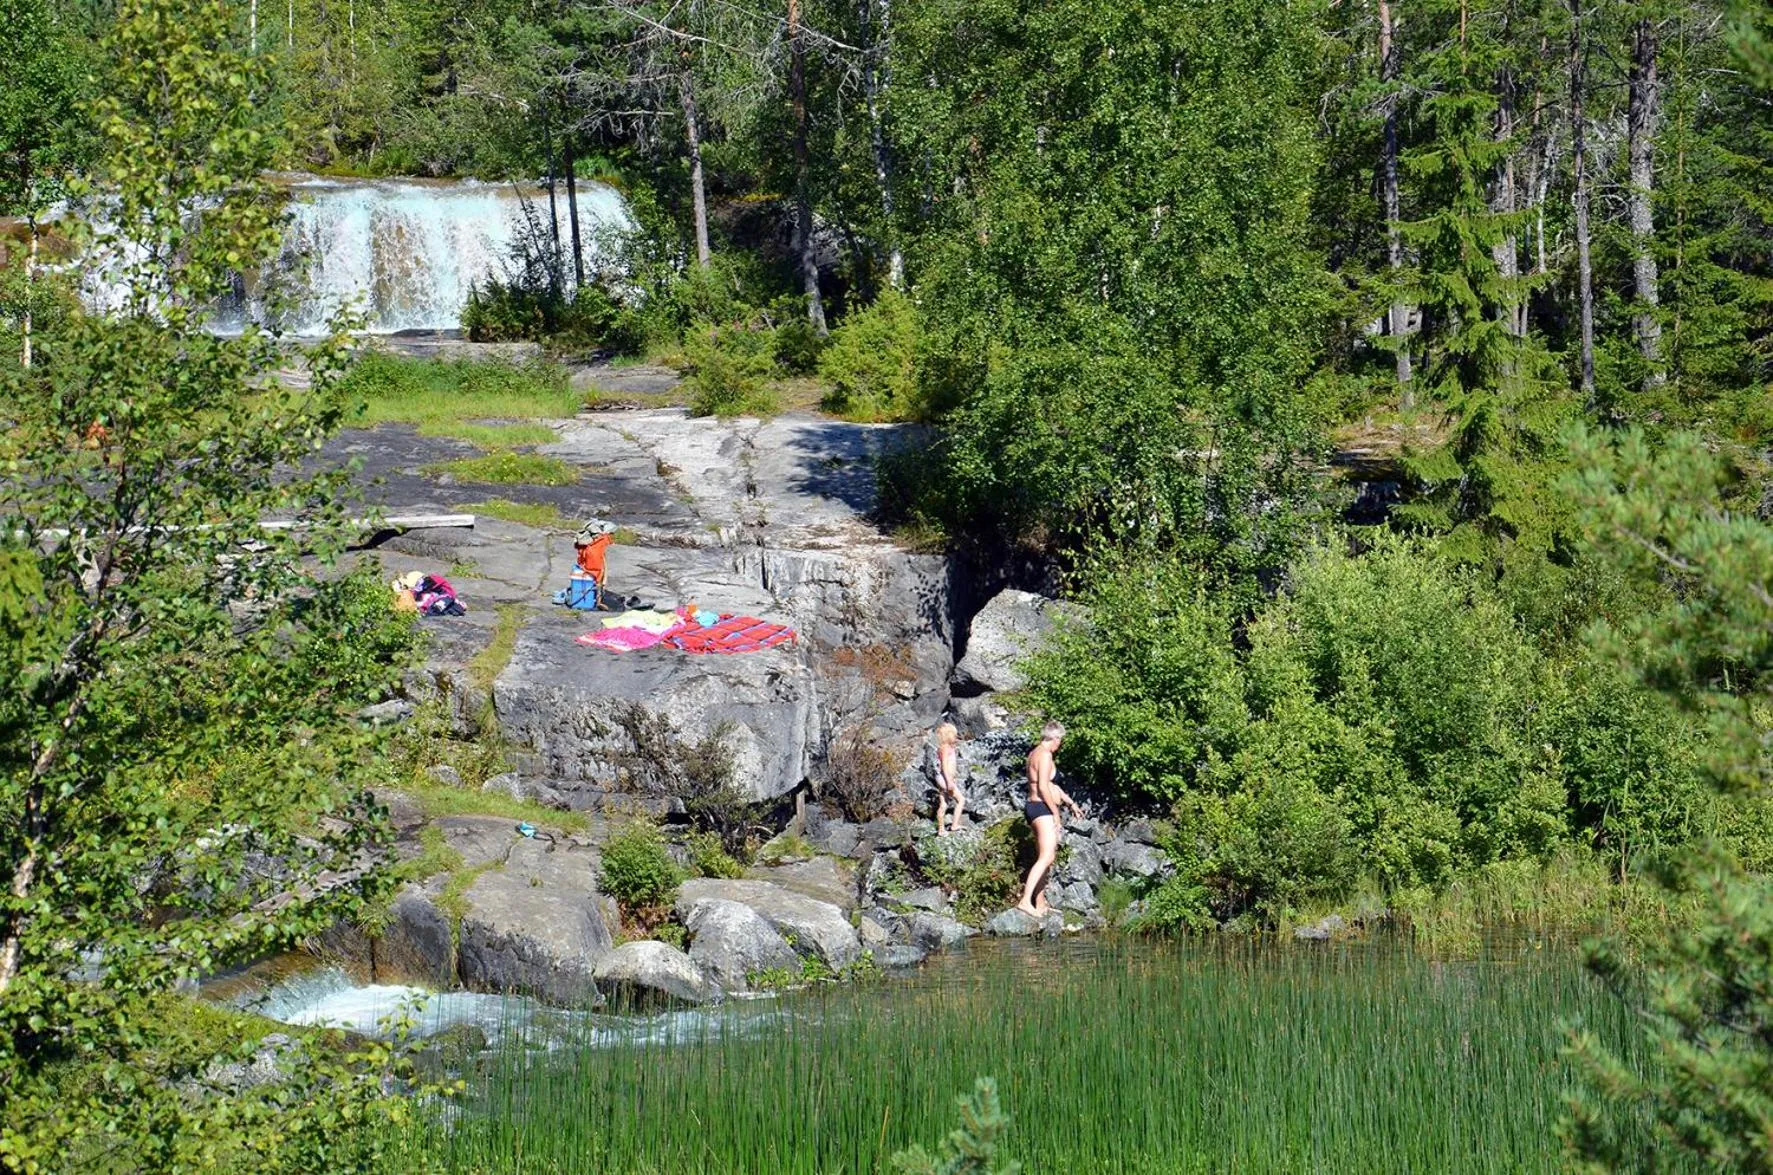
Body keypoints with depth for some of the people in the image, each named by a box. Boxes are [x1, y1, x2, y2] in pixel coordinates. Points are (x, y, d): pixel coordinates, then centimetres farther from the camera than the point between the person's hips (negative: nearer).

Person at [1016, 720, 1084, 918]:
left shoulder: (1034, 754, 19)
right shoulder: (1045, 755, -13)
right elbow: (1043, 787, -20)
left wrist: (1069, 802, 34)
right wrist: (1056, 812, -15)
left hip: (1035, 806, 11)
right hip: (1043, 808, -11)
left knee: (1045, 858, 15)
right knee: (1046, 857, -18)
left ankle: (1040, 904, 17)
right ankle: (1025, 901, -29)